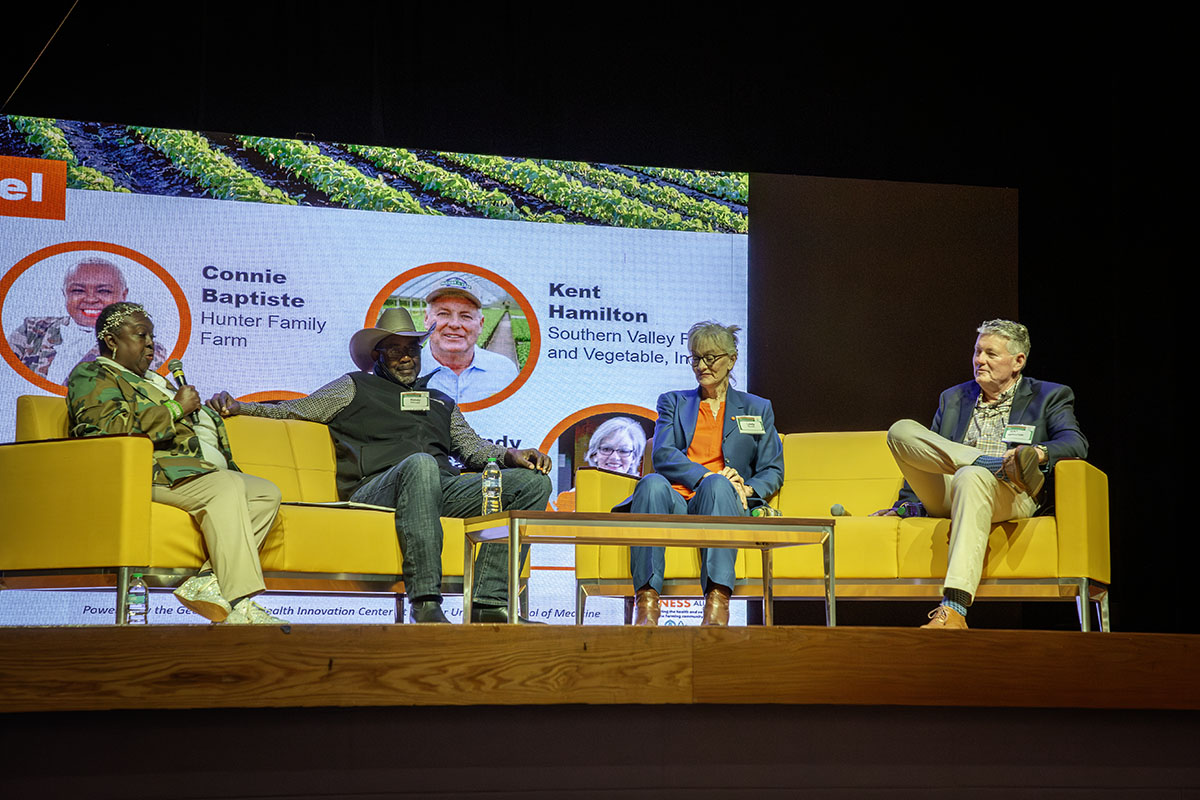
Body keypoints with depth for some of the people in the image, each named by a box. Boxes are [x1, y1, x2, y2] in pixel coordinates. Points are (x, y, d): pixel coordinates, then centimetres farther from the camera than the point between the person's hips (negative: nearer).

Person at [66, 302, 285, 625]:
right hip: (155, 473, -10)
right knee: (226, 486, -33)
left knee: (267, 492, -11)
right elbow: (114, 427, -14)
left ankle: (209, 582, -28)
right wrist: (175, 408, -9)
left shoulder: (153, 381, 36)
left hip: (203, 470, 10)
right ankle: (239, 605, -43)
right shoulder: (92, 375, 7)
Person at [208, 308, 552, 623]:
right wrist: (237, 406, 2)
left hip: (444, 489, 5)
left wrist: (511, 455, 4)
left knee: (533, 482, -16)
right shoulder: (354, 388, 25)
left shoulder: (441, 402, 37)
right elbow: (290, 412, 18)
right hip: (374, 489, -5)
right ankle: (425, 603, -47)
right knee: (419, 464, -42)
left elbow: (472, 447, 26)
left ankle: (489, 602, -30)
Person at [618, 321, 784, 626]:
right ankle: (647, 600, -48)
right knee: (653, 483, -36)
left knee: (718, 485, -38)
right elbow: (662, 455, 5)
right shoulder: (673, 403, 24)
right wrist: (704, 475, -13)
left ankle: (717, 601, -52)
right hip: (675, 503, 1)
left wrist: (746, 489, -8)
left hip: (719, 502, 0)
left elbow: (772, 472, 16)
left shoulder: (757, 409, 24)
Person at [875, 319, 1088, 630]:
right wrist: (906, 505, 14)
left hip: (1011, 498, -4)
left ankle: (954, 610, -55)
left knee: (971, 479, -42)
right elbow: (926, 458, 28)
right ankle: (1001, 464, -27)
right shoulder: (954, 398, 27)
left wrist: (1040, 452, -23)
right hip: (947, 495, 4)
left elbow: (1076, 445, -2)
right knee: (901, 431, -18)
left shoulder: (1051, 397, 15)